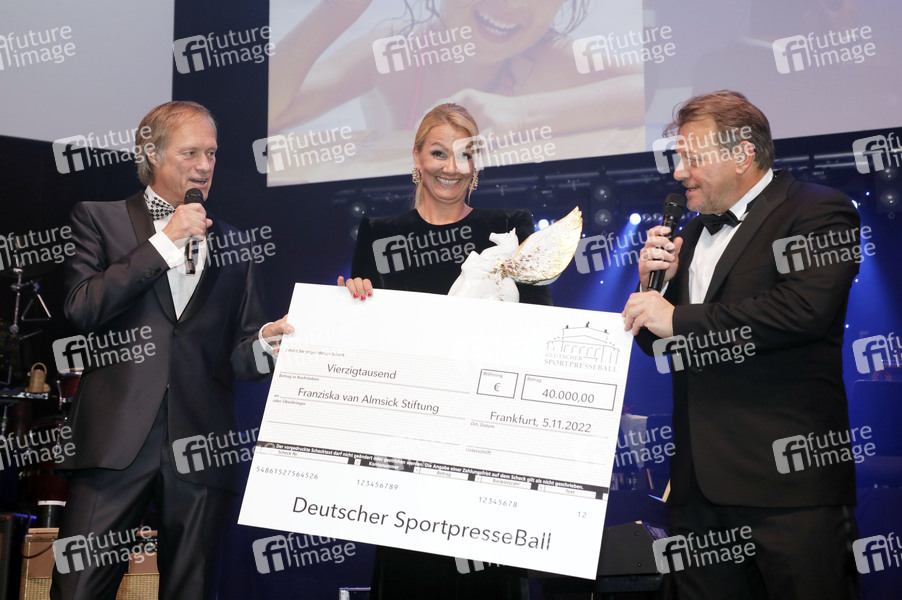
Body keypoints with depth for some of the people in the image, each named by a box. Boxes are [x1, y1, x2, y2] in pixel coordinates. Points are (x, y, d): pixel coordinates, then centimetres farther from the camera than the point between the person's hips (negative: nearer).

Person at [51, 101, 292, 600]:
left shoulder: (232, 244, 17)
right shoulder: (99, 219, 10)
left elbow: (234, 353, 17)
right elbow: (81, 310, -7)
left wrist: (263, 343, -7)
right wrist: (164, 243, -6)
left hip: (201, 446, 3)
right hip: (117, 441, -2)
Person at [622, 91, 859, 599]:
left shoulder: (820, 212, -4)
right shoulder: (692, 234, 19)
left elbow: (805, 308, -23)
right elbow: (661, 350, 24)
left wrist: (678, 319, -16)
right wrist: (653, 285, 3)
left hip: (788, 477, -7)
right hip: (701, 481, 7)